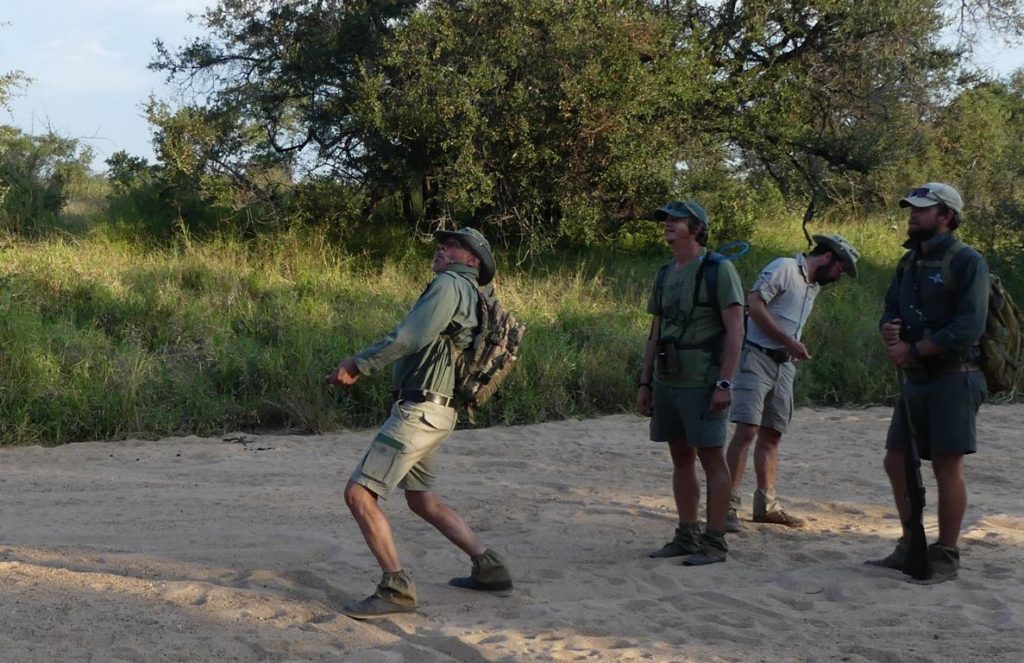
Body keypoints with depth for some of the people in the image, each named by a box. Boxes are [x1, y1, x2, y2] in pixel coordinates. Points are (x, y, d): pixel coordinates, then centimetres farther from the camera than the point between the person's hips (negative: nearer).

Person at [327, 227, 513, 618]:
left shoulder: (450, 285, -10)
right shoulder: (473, 299, 19)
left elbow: (411, 337, -20)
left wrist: (358, 365, -13)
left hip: (419, 411, -10)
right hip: (435, 413, 10)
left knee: (359, 494, -10)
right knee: (423, 501, 24)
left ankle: (396, 589, -8)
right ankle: (489, 568, 26)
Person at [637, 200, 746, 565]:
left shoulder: (718, 269, -7)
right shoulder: (664, 274, 14)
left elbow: (735, 330, -12)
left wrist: (724, 383, -18)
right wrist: (644, 382, 14)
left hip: (701, 382, -7)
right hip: (666, 381, 7)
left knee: (711, 458, -2)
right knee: (680, 458, 12)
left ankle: (714, 542, 3)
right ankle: (687, 536, 20)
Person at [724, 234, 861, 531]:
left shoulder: (814, 285, 19)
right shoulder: (784, 268, -8)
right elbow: (754, 304, -18)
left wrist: (795, 350, 6)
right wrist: (789, 341, -18)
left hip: (784, 364, 9)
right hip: (758, 358, -9)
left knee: (772, 435, 10)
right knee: (747, 430, -14)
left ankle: (766, 504, 16)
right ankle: (728, 505, -14)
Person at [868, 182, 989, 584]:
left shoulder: (967, 261, -10)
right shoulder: (910, 263, 15)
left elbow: (970, 325, -19)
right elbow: (891, 310, 14)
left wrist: (915, 350, -17)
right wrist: (890, 332, -10)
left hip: (953, 378, -8)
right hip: (914, 379, 8)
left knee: (947, 466, -5)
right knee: (897, 461, 11)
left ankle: (946, 557, 4)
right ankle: (911, 547, 24)